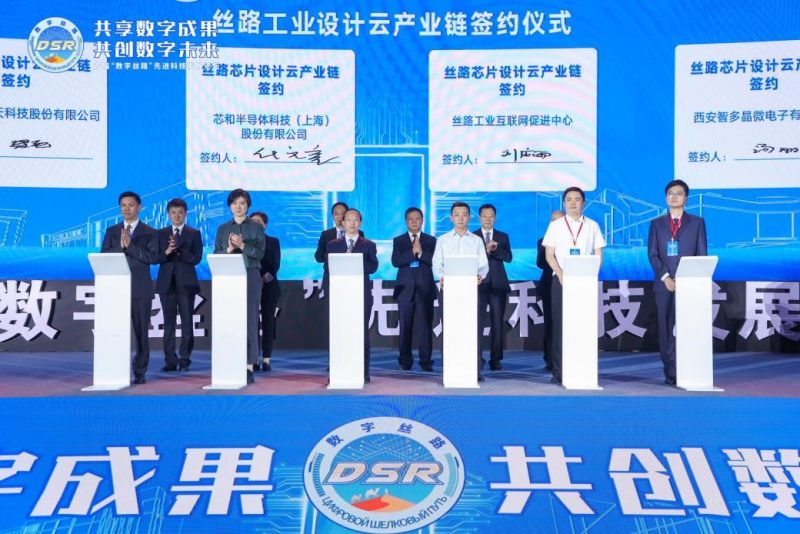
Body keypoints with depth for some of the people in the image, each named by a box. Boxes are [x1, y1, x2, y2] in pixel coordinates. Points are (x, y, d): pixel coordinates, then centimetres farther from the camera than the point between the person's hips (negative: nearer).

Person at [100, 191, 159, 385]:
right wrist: (121, 246, -13)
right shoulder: (111, 231, 14)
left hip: (141, 289, -2)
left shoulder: (150, 232, 6)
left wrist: (130, 245, -14)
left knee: (141, 331, 1)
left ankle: (140, 372, 8)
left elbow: (153, 257, -8)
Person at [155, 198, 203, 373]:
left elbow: (196, 258, -5)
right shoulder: (161, 233, 11)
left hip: (186, 283, -2)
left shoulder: (194, 234, 5)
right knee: (168, 322, 3)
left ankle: (184, 359, 4)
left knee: (187, 322, -2)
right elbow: (156, 258, 3)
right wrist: (166, 252, -16)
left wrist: (178, 250, -15)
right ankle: (170, 361, 6)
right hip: (166, 282, 2)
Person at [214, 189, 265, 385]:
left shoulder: (256, 228, 7)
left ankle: (249, 367, -3)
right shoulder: (223, 228, 13)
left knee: (249, 319, -5)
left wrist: (242, 245, -17)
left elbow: (260, 253, -3)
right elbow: (216, 255, 7)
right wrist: (229, 249, -12)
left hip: (250, 277, -2)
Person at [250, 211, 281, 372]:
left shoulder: (273, 242, 10)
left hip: (268, 286, 0)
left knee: (268, 321, -2)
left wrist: (264, 279, -14)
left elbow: (276, 264, 0)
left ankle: (266, 360, 0)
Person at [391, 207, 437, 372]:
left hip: (425, 289, 0)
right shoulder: (398, 241, 9)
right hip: (405, 289, 1)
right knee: (405, 326, 3)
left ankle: (426, 361, 2)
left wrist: (421, 253, -15)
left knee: (425, 326, -4)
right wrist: (412, 252, -15)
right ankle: (405, 361, 10)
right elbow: (395, 261, -6)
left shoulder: (431, 240, 9)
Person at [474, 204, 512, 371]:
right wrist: (486, 250, -17)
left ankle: (495, 359, 7)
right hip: (479, 284, -2)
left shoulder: (503, 236, 13)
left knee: (497, 322, 2)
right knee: (477, 322, -6)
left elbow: (508, 257, 0)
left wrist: (495, 249, -15)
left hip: (498, 284, 2)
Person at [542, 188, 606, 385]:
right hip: (561, 280, 0)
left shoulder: (592, 226, 10)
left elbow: (598, 255, 7)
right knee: (560, 325, -3)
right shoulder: (555, 225, 8)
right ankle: (559, 372, 0)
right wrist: (562, 276, -9)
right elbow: (549, 255, 4)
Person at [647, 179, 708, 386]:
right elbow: (652, 254, 4)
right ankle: (670, 372, 3)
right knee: (667, 329, 0)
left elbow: (702, 254, 4)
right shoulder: (656, 223, 11)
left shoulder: (697, 222, 9)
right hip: (664, 284, 1)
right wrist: (665, 277, -9)